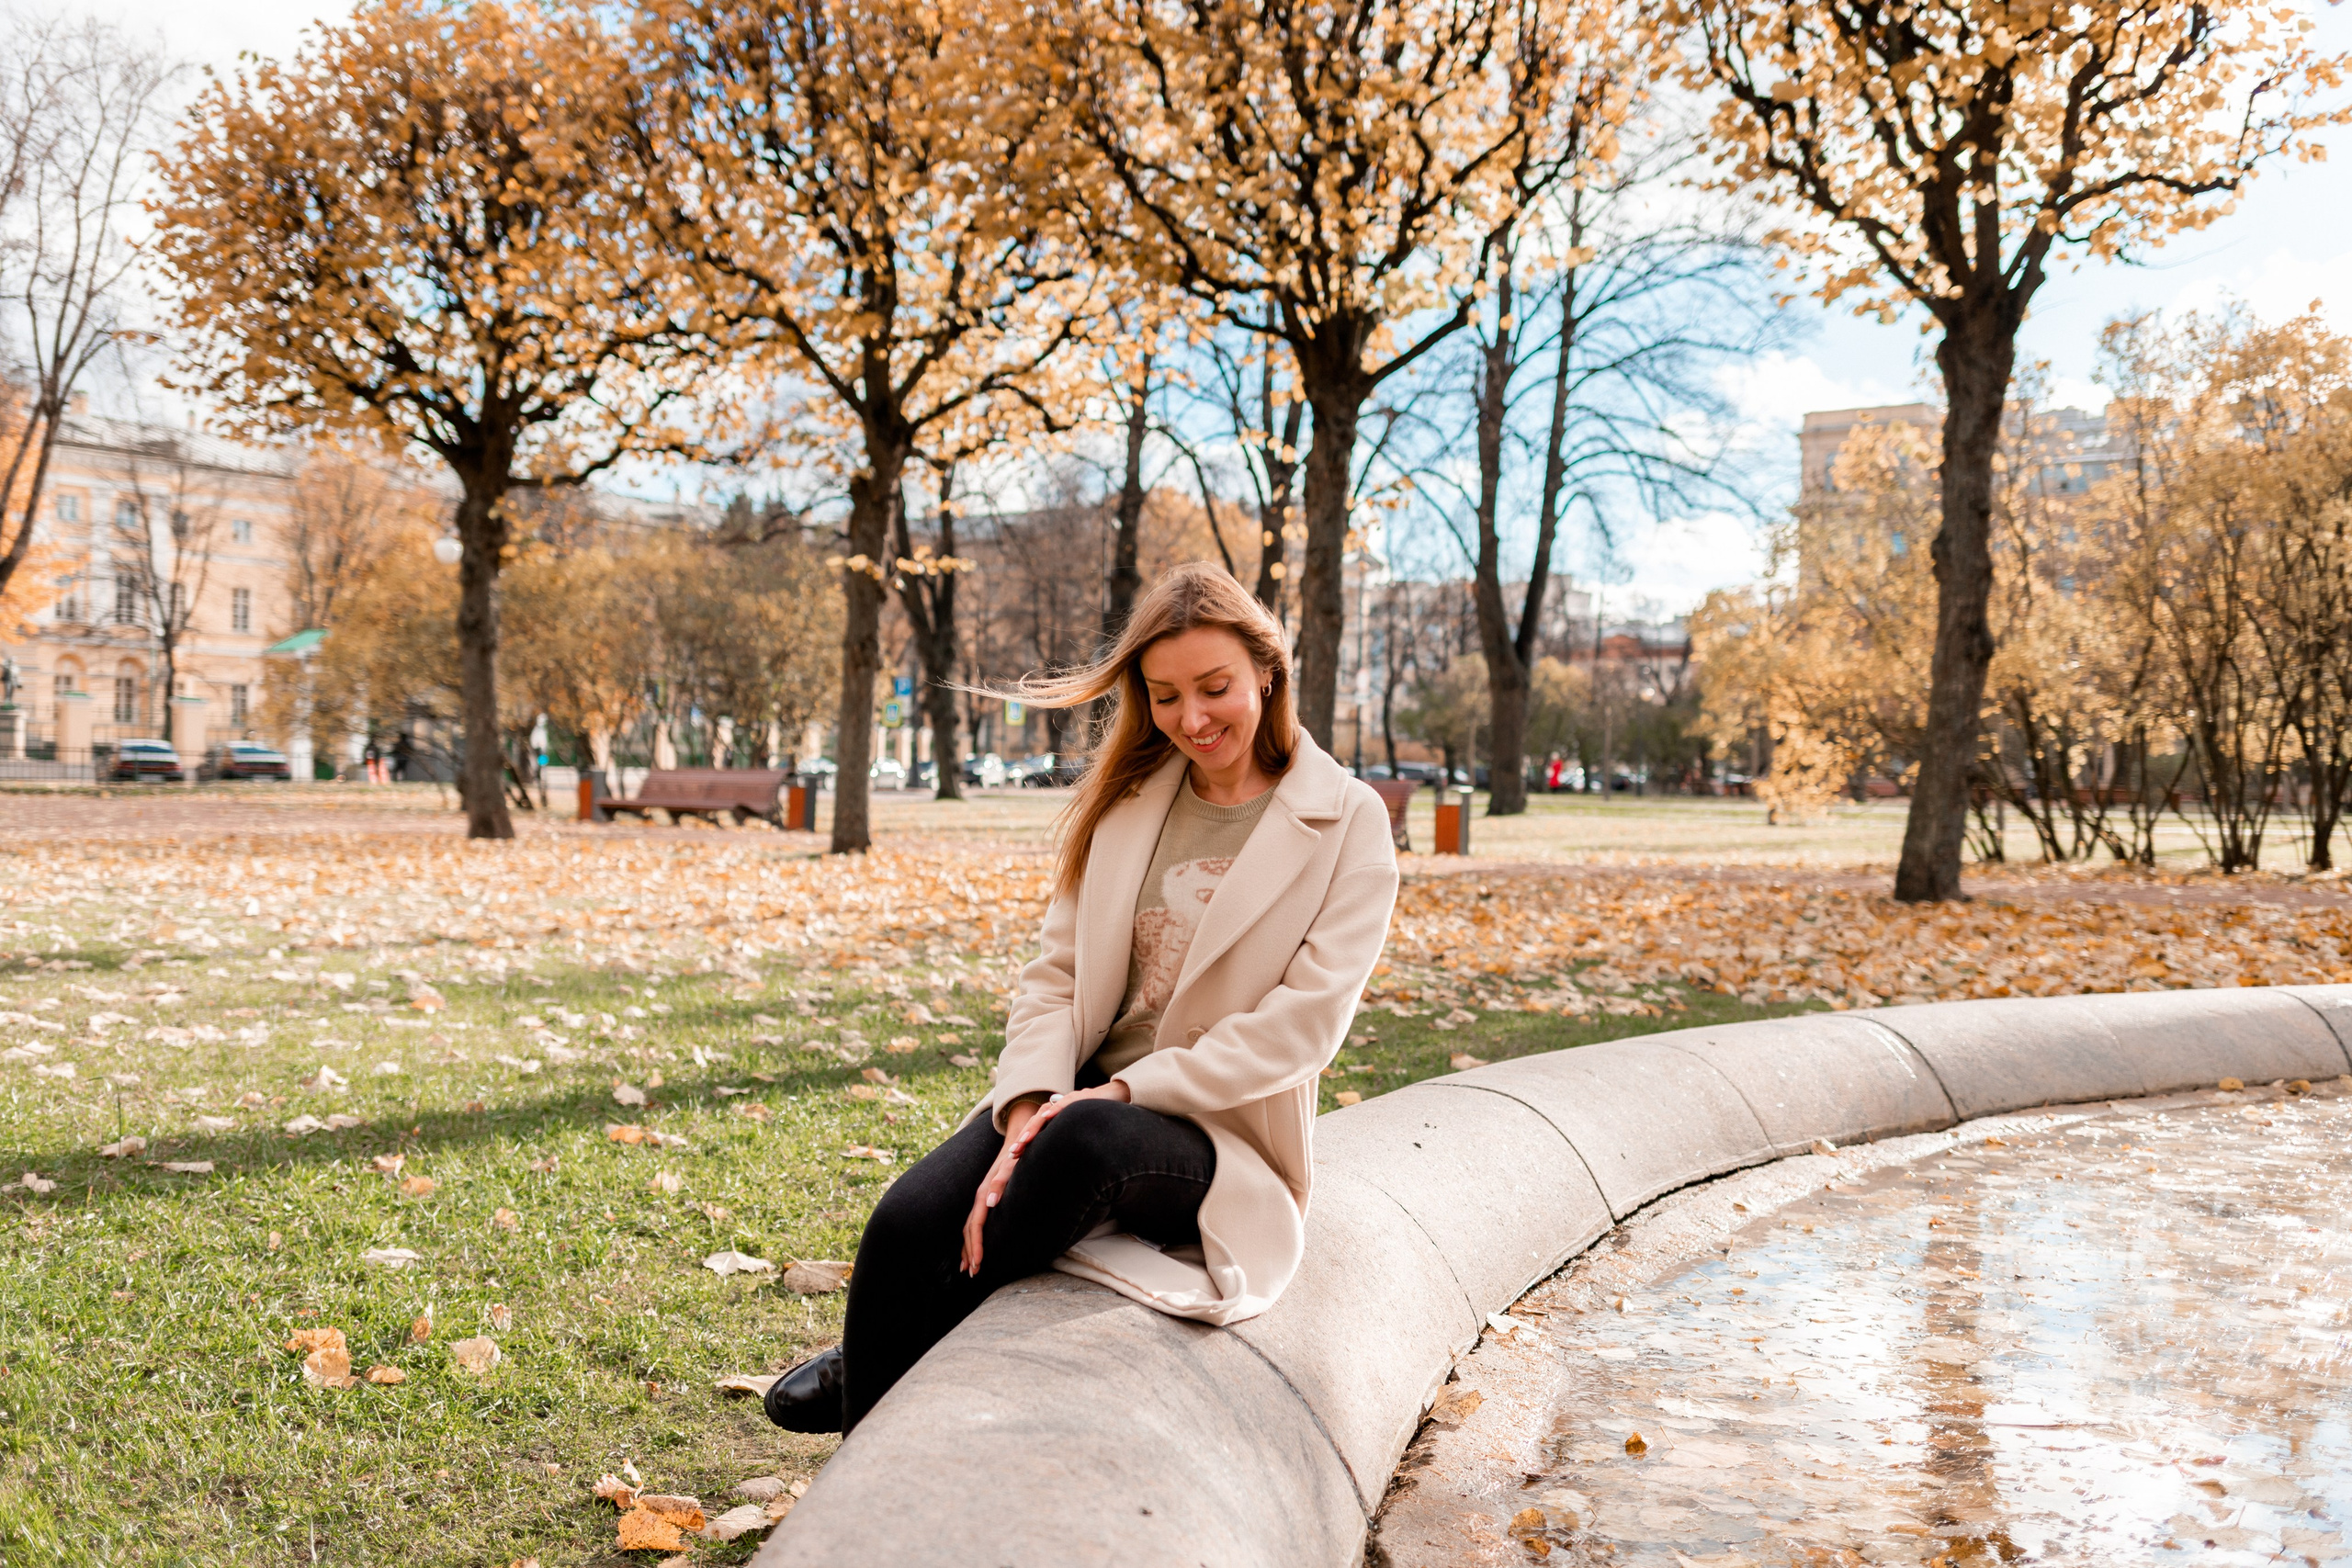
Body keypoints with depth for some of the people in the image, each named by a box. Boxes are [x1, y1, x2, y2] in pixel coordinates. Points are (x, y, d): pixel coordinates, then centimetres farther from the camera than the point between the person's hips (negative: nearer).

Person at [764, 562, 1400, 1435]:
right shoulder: (1125, 800, 12)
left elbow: (1302, 1025, -10)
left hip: (1220, 1134, -3)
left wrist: (1127, 1089, -17)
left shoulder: (1347, 825, -1)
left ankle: (868, 1374, -16)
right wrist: (1029, 1107, -14)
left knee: (1085, 1138, -37)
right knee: (909, 1221, -26)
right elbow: (1056, 973, 6)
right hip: (1079, 1099, 4)